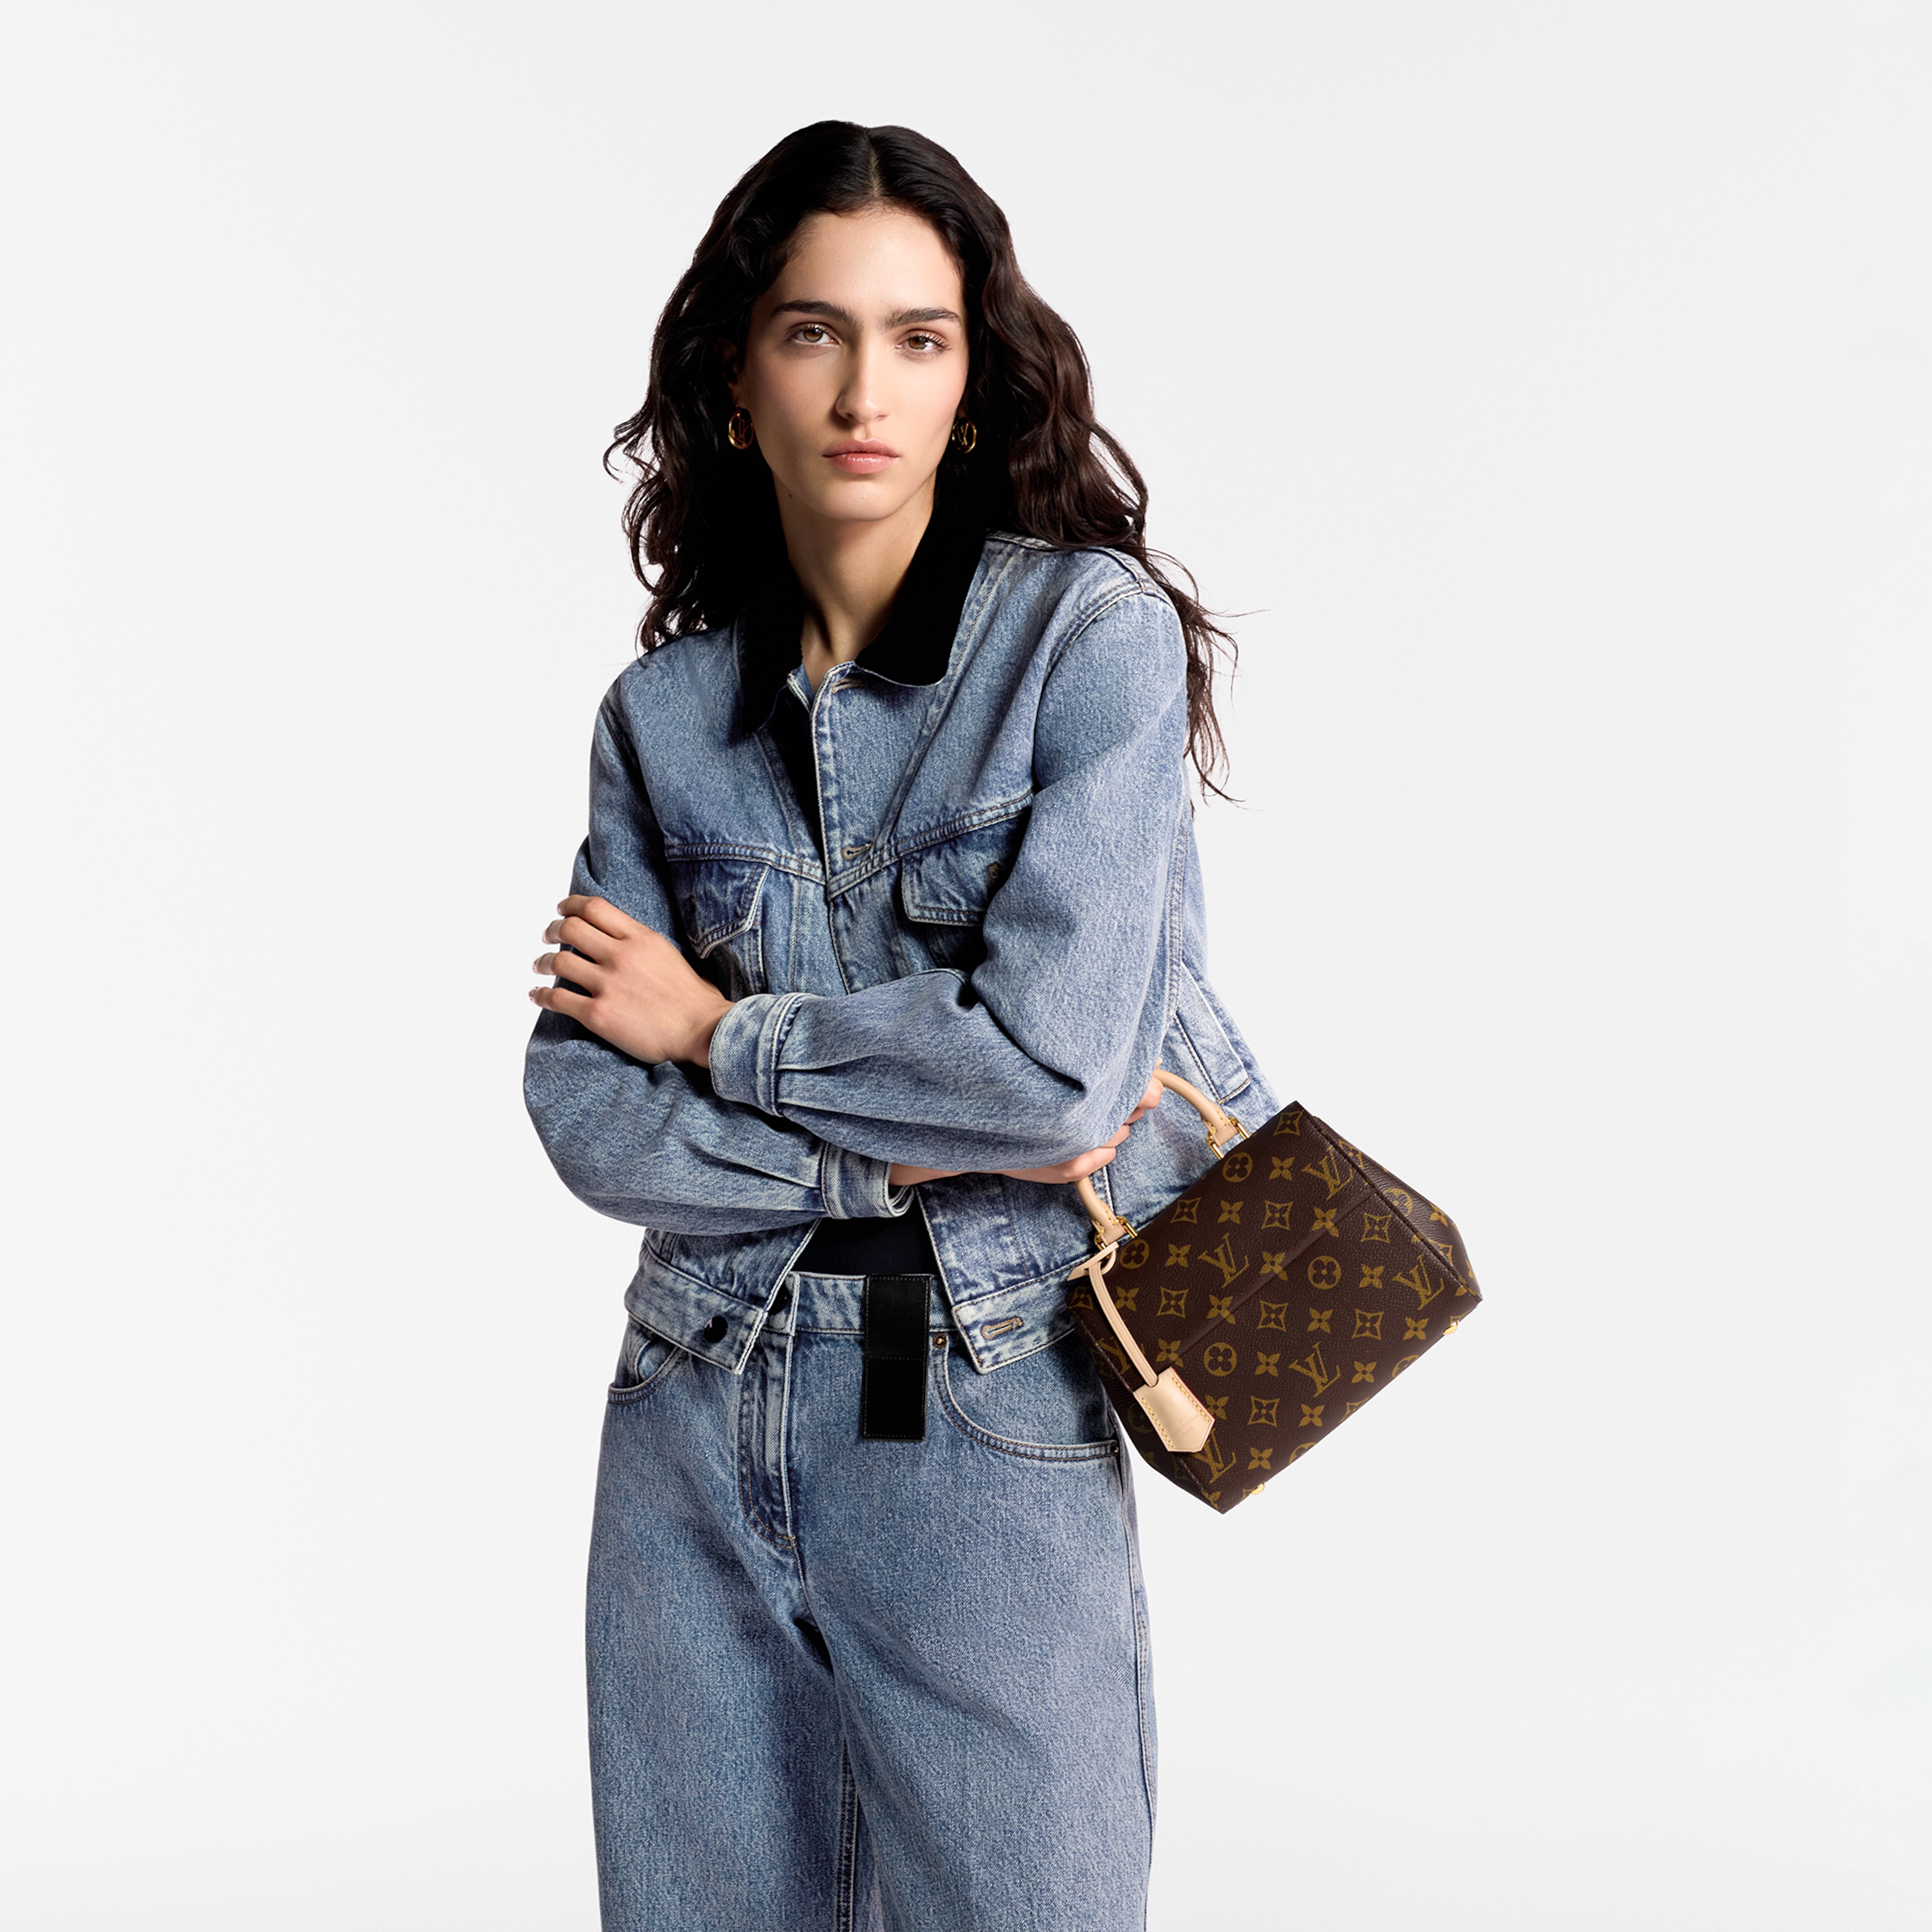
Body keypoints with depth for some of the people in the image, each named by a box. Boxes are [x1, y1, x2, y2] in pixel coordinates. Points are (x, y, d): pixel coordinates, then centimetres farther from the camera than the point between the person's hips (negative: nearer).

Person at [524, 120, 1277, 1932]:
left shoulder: (1090, 631, -8)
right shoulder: (664, 713, 4)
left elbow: (1055, 1057, -18)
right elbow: (587, 1112, -2)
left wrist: (719, 1030, -7)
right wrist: (914, 1157, -13)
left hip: (991, 1437, -4)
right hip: (697, 1433, 4)